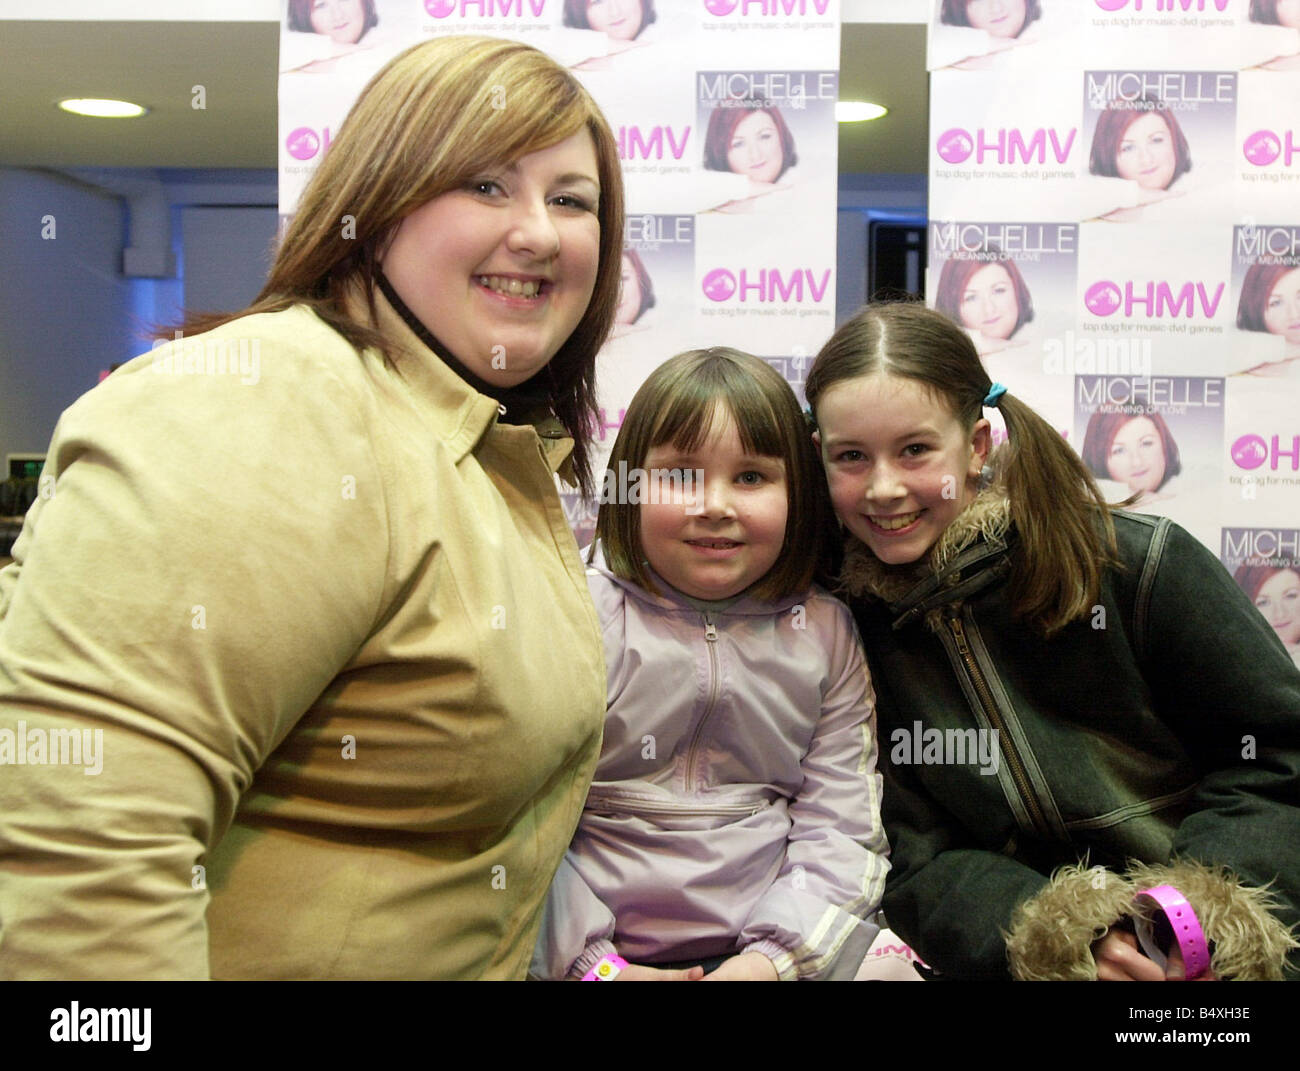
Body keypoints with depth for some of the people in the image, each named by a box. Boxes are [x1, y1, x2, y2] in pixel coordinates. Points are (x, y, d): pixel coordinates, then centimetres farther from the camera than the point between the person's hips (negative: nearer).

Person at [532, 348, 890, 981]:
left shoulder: (826, 633, 4)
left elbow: (841, 829, 1)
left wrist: (773, 956, -12)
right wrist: (590, 962, -13)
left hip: (774, 938, 3)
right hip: (596, 946, -2)